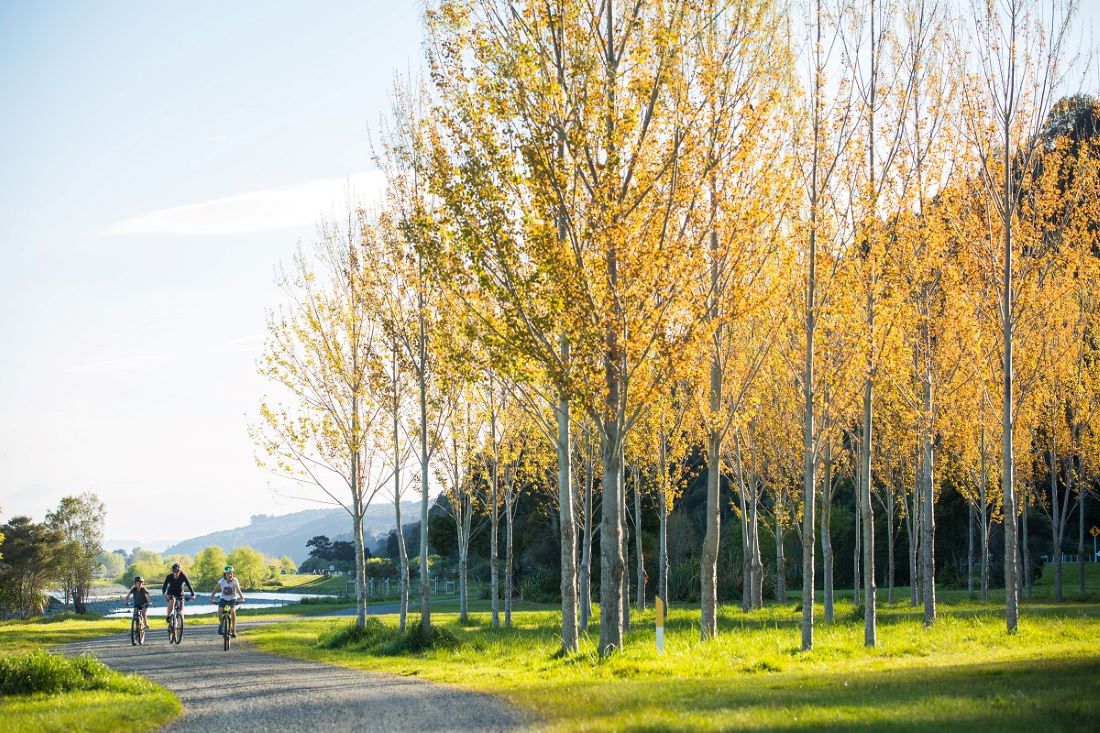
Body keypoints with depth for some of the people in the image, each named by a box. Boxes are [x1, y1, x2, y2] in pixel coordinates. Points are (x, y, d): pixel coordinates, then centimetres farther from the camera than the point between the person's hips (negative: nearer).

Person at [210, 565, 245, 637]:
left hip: (232, 598, -1)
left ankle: (234, 630, -18)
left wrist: (242, 598, -42)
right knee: (219, 610, -25)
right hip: (223, 598, 1)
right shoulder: (222, 581, -18)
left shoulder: (235, 581, -19)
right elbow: (215, 590, -18)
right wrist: (211, 598, -31)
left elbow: (238, 590, -26)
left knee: (233, 610, -27)